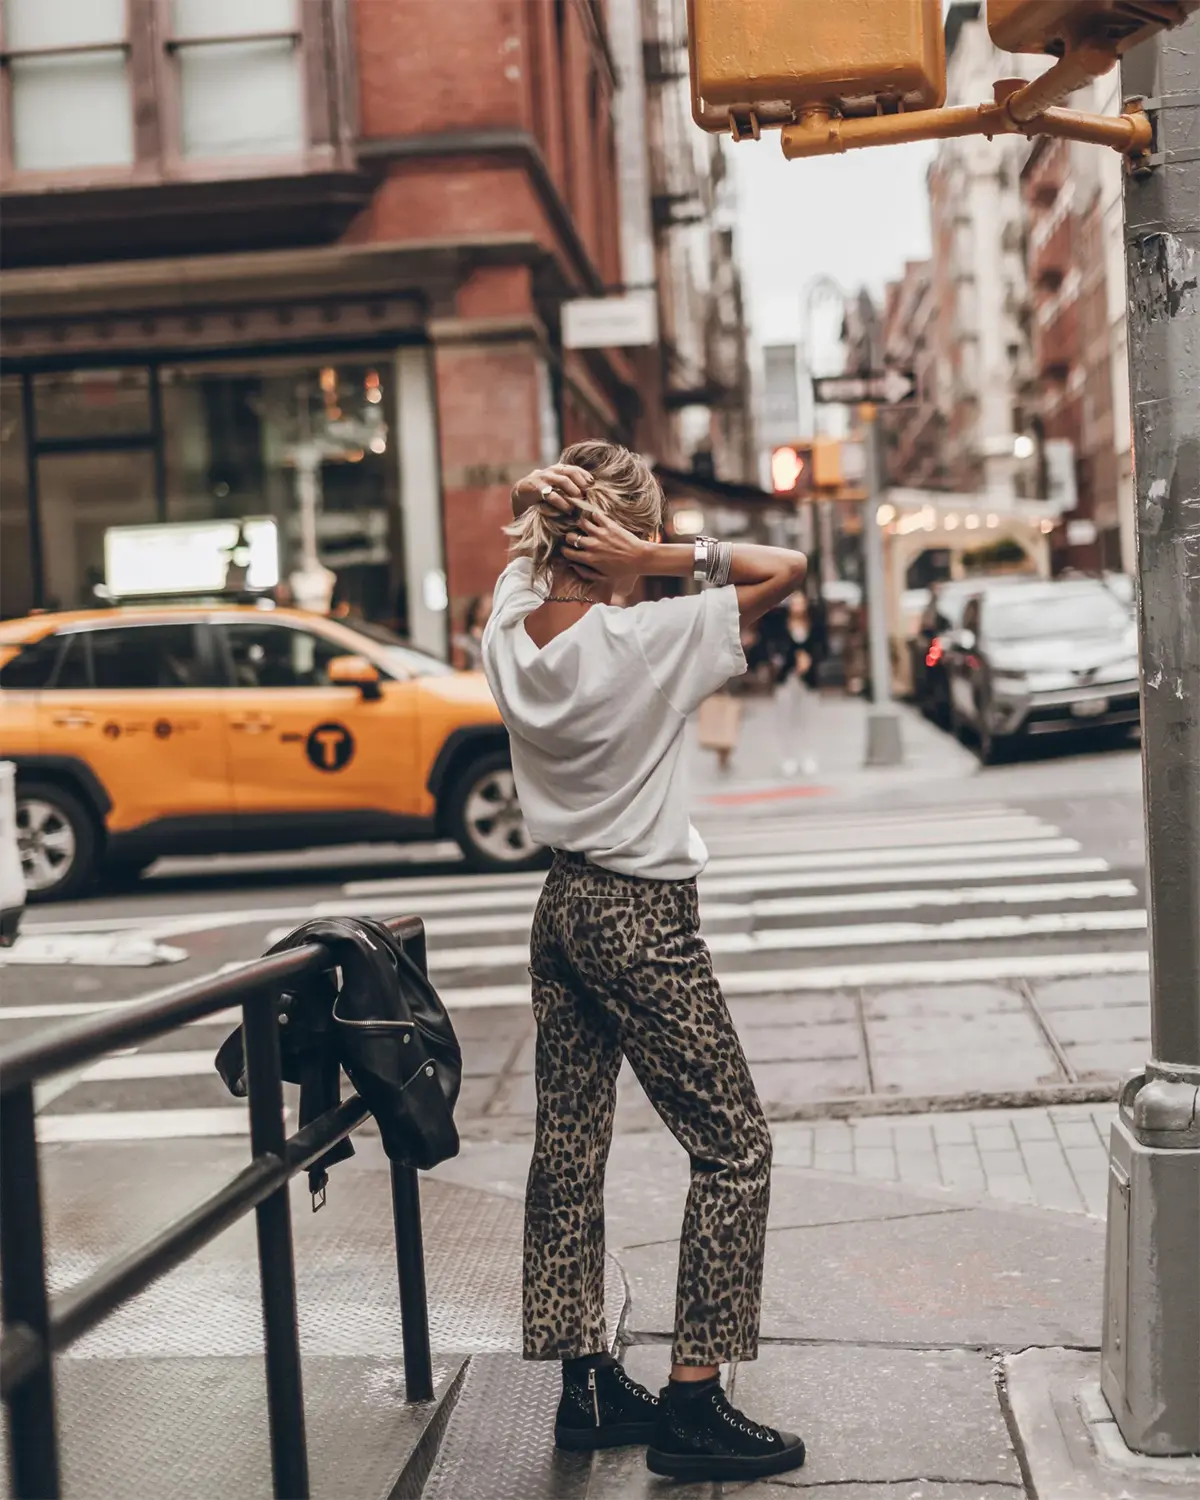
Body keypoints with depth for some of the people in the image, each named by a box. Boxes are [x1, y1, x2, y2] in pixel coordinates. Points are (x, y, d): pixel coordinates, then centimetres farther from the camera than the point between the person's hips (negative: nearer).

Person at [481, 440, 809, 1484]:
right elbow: (785, 569, -15)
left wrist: (546, 510, -4)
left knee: (568, 1152, 12)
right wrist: (658, 561, -19)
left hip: (562, 908, 8)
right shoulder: (646, 641, -19)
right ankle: (694, 1402, 3)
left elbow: (523, 553, 18)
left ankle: (586, 1384, 22)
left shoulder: (510, 634, -1)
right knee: (735, 1146, 3)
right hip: (643, 919, -7)